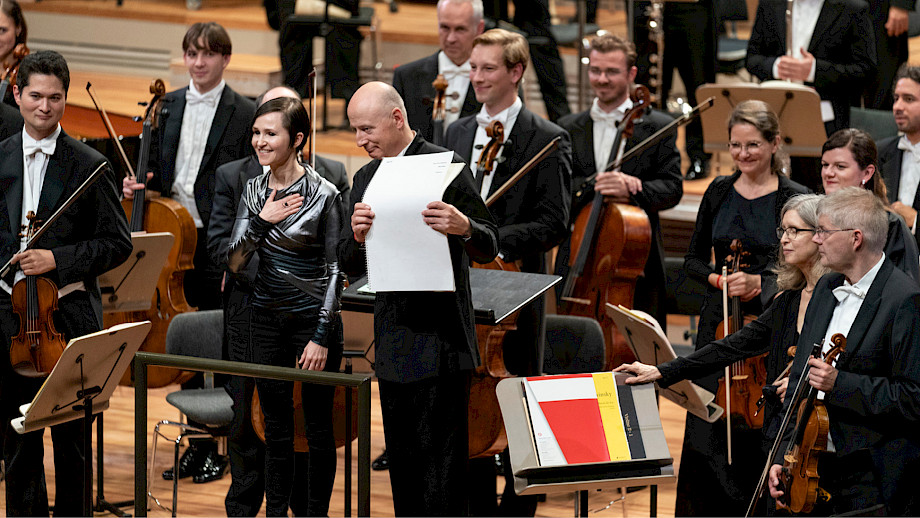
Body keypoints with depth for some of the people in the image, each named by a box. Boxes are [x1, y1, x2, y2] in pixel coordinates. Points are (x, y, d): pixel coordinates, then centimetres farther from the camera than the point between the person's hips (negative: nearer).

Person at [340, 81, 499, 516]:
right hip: (393, 345, 7)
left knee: (440, 466, -8)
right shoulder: (366, 179, 13)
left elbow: (488, 249, -7)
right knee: (401, 464, 12)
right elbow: (350, 266, 11)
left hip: (439, 343, -7)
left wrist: (464, 227, -30)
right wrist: (357, 237, -12)